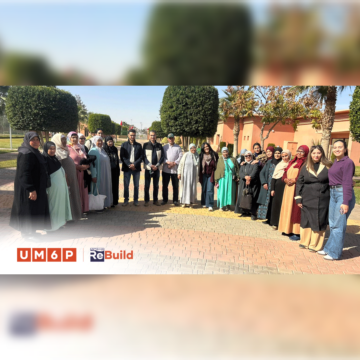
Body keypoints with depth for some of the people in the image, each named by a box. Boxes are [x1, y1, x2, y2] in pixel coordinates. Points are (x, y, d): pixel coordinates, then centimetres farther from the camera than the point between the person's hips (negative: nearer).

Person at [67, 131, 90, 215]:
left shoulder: (80, 148, 16)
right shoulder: (68, 148, -2)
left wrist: (86, 165, -3)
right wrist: (79, 166, -17)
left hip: (82, 173, 6)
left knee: (83, 191, 7)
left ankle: (83, 208, 14)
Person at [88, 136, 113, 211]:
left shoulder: (103, 150, 13)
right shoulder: (93, 151, -9)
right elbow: (91, 164, -15)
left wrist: (108, 174, 14)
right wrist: (93, 175, -21)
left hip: (106, 175, 7)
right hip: (98, 175, -7)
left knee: (105, 188, 12)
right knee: (98, 189, 0)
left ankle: (104, 204, 23)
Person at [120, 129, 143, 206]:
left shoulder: (139, 145, 9)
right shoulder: (124, 145, 6)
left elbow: (141, 156, 3)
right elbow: (122, 156, -1)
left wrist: (135, 164, -11)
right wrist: (129, 165, -12)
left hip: (136, 168, 1)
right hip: (127, 168, -1)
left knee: (136, 185, 5)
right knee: (126, 185, 1)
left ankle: (136, 200, 14)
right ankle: (126, 200, 11)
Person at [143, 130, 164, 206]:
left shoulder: (159, 146, 7)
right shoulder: (146, 145, 2)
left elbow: (162, 157, 3)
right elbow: (144, 157, -3)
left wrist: (157, 166, -10)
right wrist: (150, 165, -14)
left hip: (157, 168, 2)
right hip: (148, 168, -2)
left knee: (156, 186, 9)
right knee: (147, 185, 1)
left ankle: (155, 200, 19)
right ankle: (147, 200, 10)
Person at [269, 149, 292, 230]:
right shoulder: (279, 165, 9)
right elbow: (274, 177, 7)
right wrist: (272, 189, 1)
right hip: (278, 187, 2)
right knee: (276, 204, 4)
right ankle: (275, 223, 13)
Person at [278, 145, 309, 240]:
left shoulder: (305, 163, -4)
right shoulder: (292, 162, 20)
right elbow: (285, 173, 15)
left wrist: (294, 180, -18)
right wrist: (286, 179, -4)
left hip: (298, 189, -7)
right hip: (288, 188, 8)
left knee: (296, 210, -7)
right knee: (288, 208, 8)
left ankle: (297, 232, -3)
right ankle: (288, 229, 15)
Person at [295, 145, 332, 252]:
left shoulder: (328, 166, 1)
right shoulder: (305, 167, 5)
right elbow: (299, 183, 6)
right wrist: (298, 198, 1)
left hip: (322, 200, -1)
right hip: (307, 200, 1)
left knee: (319, 222, 4)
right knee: (306, 220, 8)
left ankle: (315, 245, 17)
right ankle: (305, 242, 23)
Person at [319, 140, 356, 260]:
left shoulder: (348, 162, -11)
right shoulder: (335, 162, 13)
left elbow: (347, 183, -15)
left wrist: (345, 202, -18)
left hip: (343, 193, -8)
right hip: (333, 193, 8)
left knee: (338, 224, -2)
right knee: (332, 224, 14)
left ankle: (334, 253, 8)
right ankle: (329, 248, 26)